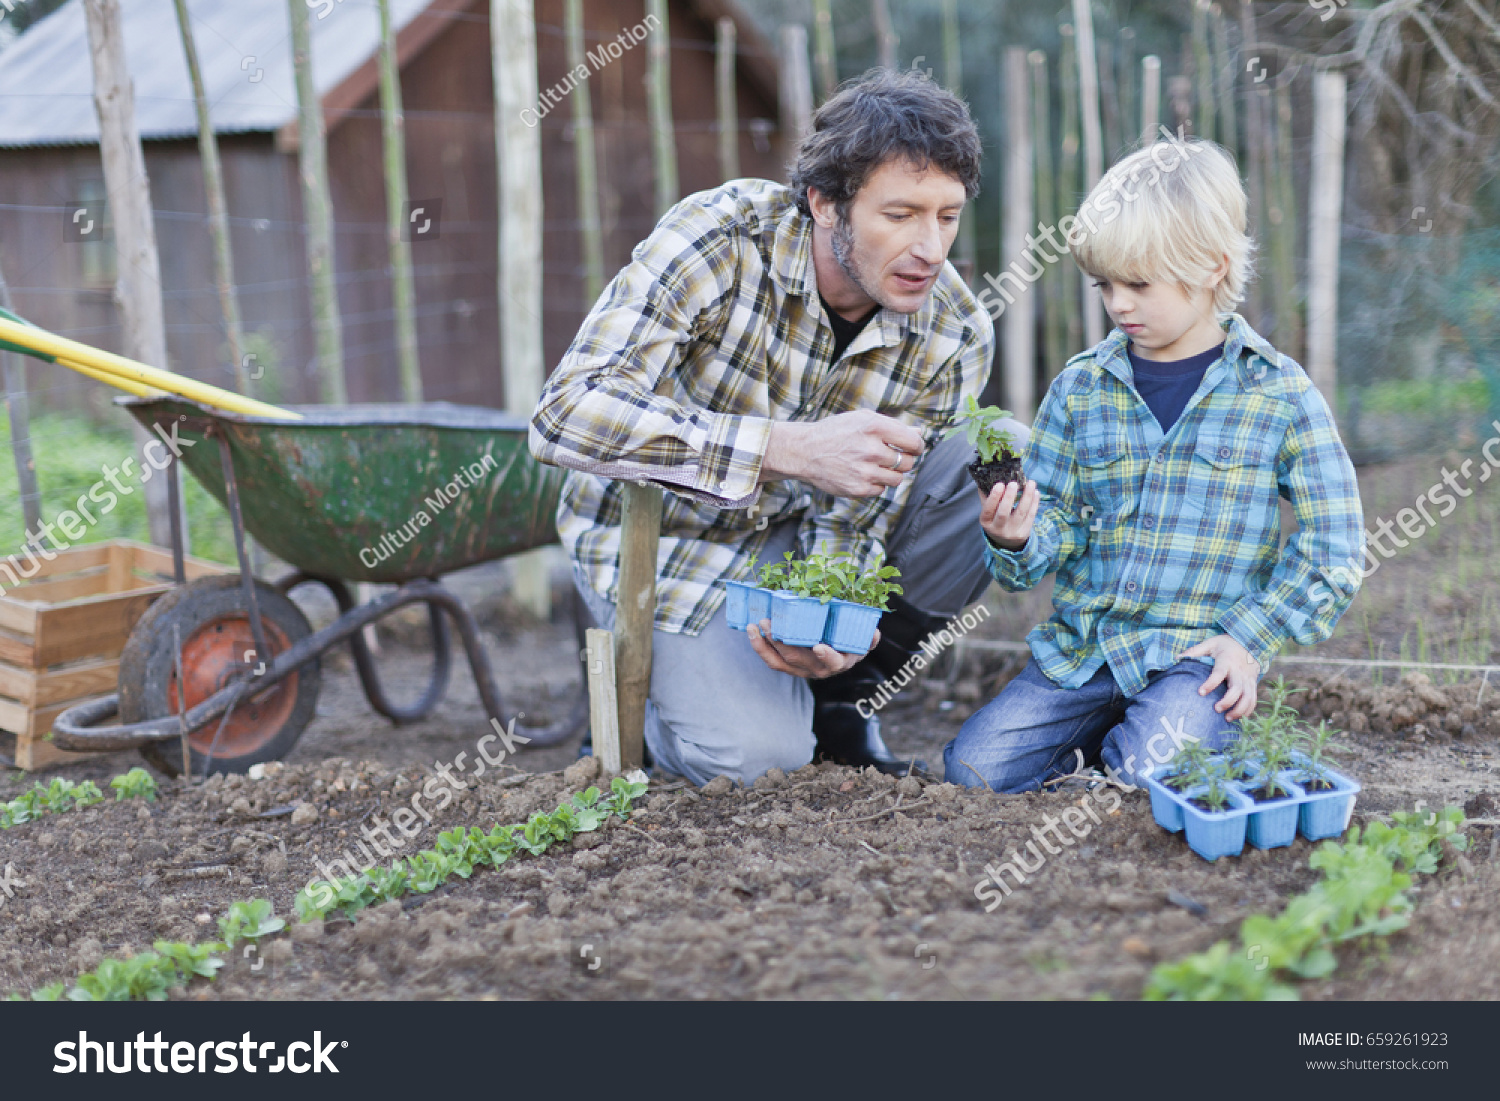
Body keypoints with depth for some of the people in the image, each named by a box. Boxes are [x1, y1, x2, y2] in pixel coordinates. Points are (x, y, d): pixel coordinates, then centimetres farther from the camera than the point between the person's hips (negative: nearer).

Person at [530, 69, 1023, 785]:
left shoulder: (953, 337, -16)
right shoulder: (719, 236, -27)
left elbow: (854, 515, -14)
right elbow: (566, 413, -37)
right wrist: (791, 449, -43)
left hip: (805, 531, 5)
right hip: (667, 532, -4)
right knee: (756, 758, -25)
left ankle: (835, 703, 0)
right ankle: (643, 691, 11)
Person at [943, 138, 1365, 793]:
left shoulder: (1279, 394, -3)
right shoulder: (1080, 387, 5)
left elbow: (1330, 544, 0)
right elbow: (1058, 519, 7)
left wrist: (1251, 639, -7)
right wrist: (1020, 539, -17)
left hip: (1198, 654, -3)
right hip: (1082, 647, 3)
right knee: (973, 766, -12)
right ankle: (1097, 735, 14)